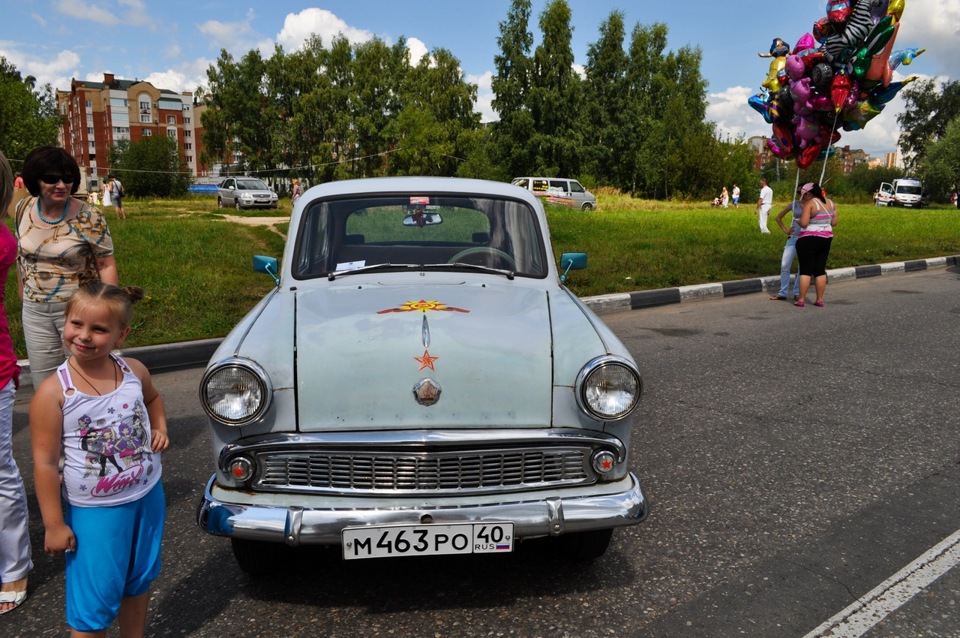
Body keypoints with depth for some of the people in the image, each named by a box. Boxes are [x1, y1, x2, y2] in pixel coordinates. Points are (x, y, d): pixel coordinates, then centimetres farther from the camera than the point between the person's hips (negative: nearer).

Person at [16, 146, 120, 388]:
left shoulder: (89, 216, -14)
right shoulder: (23, 209, 0)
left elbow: (106, 264, -11)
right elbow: (21, 254, 15)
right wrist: (22, 290, 21)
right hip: (34, 311, 5)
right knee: (42, 384, 12)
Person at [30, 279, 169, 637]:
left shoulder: (134, 371, -8)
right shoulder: (53, 392, -20)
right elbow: (45, 463, -16)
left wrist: (159, 428, -1)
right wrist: (54, 524, -12)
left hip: (148, 499, 5)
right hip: (93, 513, -4)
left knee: (138, 585, 23)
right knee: (93, 603, 6)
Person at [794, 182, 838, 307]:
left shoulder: (810, 204, -12)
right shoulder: (830, 203, 10)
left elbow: (803, 223, -20)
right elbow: (834, 222, 12)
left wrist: (797, 221, 1)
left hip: (809, 240, -7)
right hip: (826, 239, 7)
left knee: (806, 270, -2)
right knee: (820, 270, 11)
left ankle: (801, 300, 1)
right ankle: (820, 300, 13)